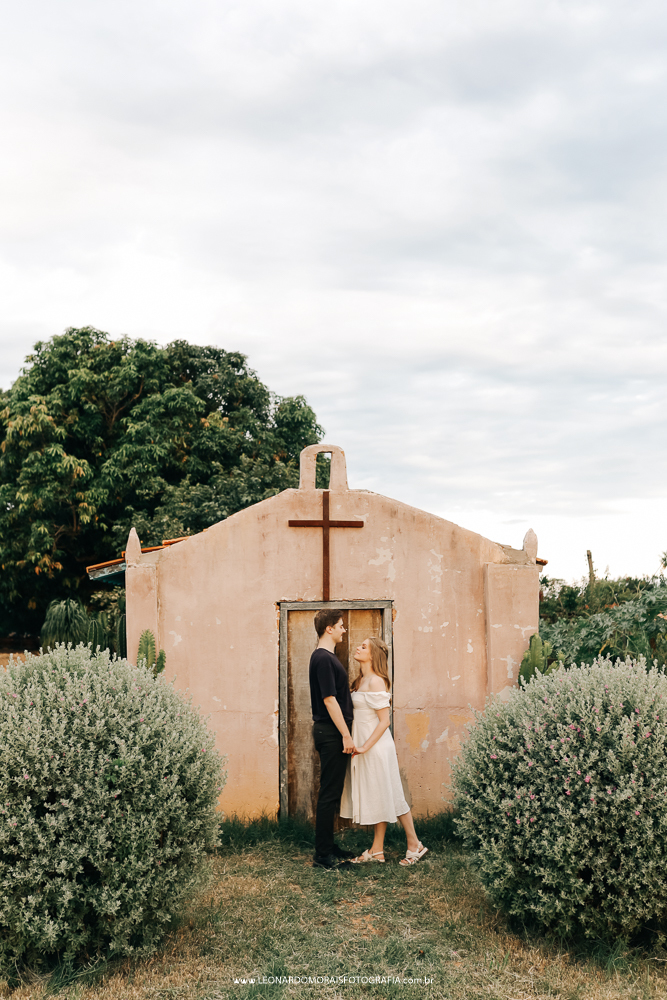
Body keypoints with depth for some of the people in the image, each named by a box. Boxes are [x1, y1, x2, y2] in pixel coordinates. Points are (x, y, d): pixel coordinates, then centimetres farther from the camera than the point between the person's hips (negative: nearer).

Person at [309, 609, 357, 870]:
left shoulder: (327, 657, 16)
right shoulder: (323, 658, -16)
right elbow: (329, 700, -20)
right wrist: (346, 735, -19)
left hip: (332, 733, 10)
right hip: (331, 733, -10)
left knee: (332, 793, 14)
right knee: (329, 793, -5)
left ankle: (328, 846, 22)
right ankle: (322, 854, 0)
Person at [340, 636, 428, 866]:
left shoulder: (376, 681, -16)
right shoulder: (361, 681, 11)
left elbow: (384, 721, -18)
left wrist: (365, 747, -20)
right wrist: (359, 745, 9)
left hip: (376, 746, -8)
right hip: (364, 745, 9)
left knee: (387, 795, 0)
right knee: (375, 797, 12)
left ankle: (415, 845, 13)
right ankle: (376, 850, 18)